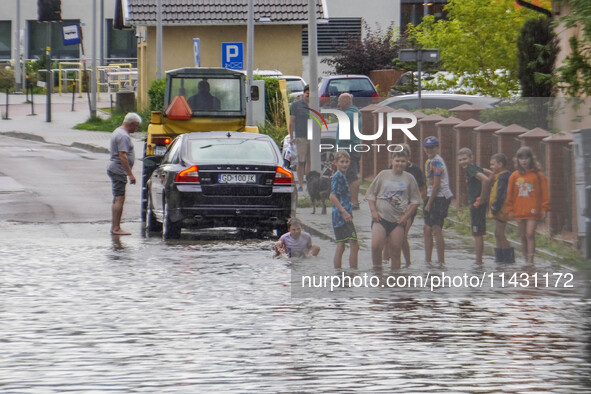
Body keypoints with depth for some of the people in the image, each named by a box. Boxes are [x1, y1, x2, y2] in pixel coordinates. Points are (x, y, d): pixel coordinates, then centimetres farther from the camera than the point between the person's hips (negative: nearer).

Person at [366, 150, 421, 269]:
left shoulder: (409, 178, 6)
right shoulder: (383, 175, 6)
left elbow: (415, 201, 9)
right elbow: (371, 194, 9)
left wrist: (406, 216, -2)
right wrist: (373, 211, -3)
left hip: (399, 220, 0)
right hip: (380, 217, 0)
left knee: (395, 250, 0)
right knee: (376, 246, -17)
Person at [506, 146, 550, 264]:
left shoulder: (538, 175, 1)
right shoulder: (515, 176, 8)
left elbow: (544, 193, 4)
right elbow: (510, 194, 12)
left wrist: (544, 209, -1)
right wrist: (511, 210, 8)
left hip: (533, 210, -3)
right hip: (519, 211, 3)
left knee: (530, 234, -13)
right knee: (523, 237, 8)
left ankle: (531, 259, -14)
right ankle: (527, 260, 16)